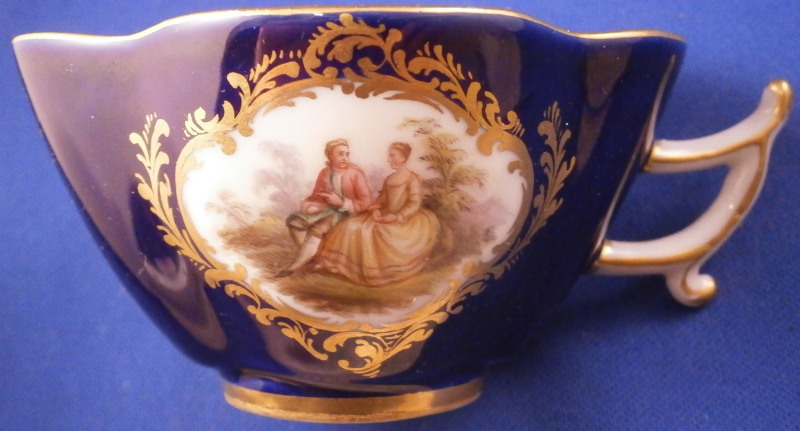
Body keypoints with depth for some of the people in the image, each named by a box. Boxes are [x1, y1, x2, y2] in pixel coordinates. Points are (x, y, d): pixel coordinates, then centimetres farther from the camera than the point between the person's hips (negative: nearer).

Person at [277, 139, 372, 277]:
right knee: (294, 220, -10)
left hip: (346, 212, -6)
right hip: (328, 209, 6)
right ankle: (312, 255, -4)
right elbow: (317, 196, 8)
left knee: (317, 229, -28)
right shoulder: (325, 172, 0)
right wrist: (311, 206, -15)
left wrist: (341, 202, -20)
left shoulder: (355, 173, -14)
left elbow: (366, 203, -14)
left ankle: (296, 265, -16)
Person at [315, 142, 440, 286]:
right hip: (385, 217, 7)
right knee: (354, 226, -11)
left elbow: (414, 205, -15)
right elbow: (382, 199, 16)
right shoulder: (388, 179, 16)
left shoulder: (412, 179, -7)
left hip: (403, 220, -7)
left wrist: (395, 217, -22)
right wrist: (376, 210, -7)